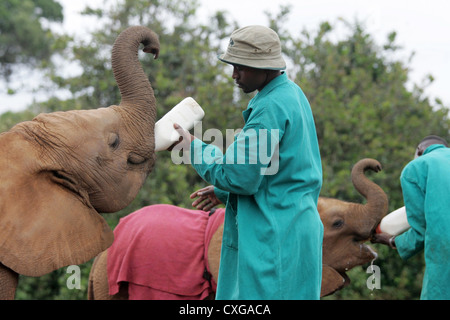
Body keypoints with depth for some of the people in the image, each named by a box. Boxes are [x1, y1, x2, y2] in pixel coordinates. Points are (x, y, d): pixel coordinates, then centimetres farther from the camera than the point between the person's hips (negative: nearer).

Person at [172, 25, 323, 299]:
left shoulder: (271, 108, -18)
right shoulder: (292, 94, 14)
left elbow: (241, 176, -18)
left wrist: (195, 148, -6)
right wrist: (222, 193, 21)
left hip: (276, 239, -10)